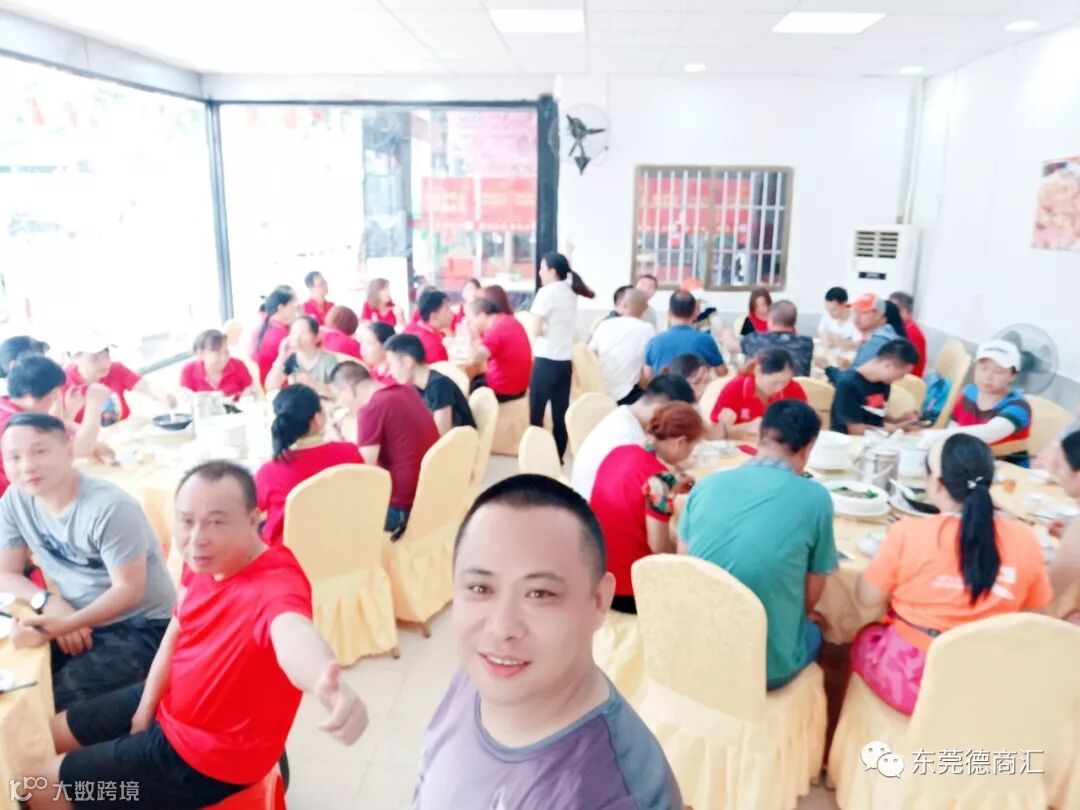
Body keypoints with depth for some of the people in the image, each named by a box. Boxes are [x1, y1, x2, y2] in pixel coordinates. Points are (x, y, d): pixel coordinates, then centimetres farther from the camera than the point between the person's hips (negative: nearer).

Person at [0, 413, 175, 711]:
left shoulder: (109, 508, -24)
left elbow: (128, 591, -20)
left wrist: (63, 626, -31)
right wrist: (49, 603, -16)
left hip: (139, 625, -6)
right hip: (77, 620, 6)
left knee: (56, 701, -22)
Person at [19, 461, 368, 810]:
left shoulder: (275, 584, -38)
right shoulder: (205, 562, -11)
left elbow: (292, 632, -62)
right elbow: (177, 631, 5)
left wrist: (329, 687, -83)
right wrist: (145, 707, 0)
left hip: (207, 754, -8)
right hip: (172, 704, 8)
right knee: (55, 734, 24)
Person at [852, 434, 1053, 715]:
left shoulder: (909, 532, -19)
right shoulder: (1024, 539, -10)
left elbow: (867, 599, -6)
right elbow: (1034, 608, 5)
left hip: (911, 678, -3)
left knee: (865, 638, 28)